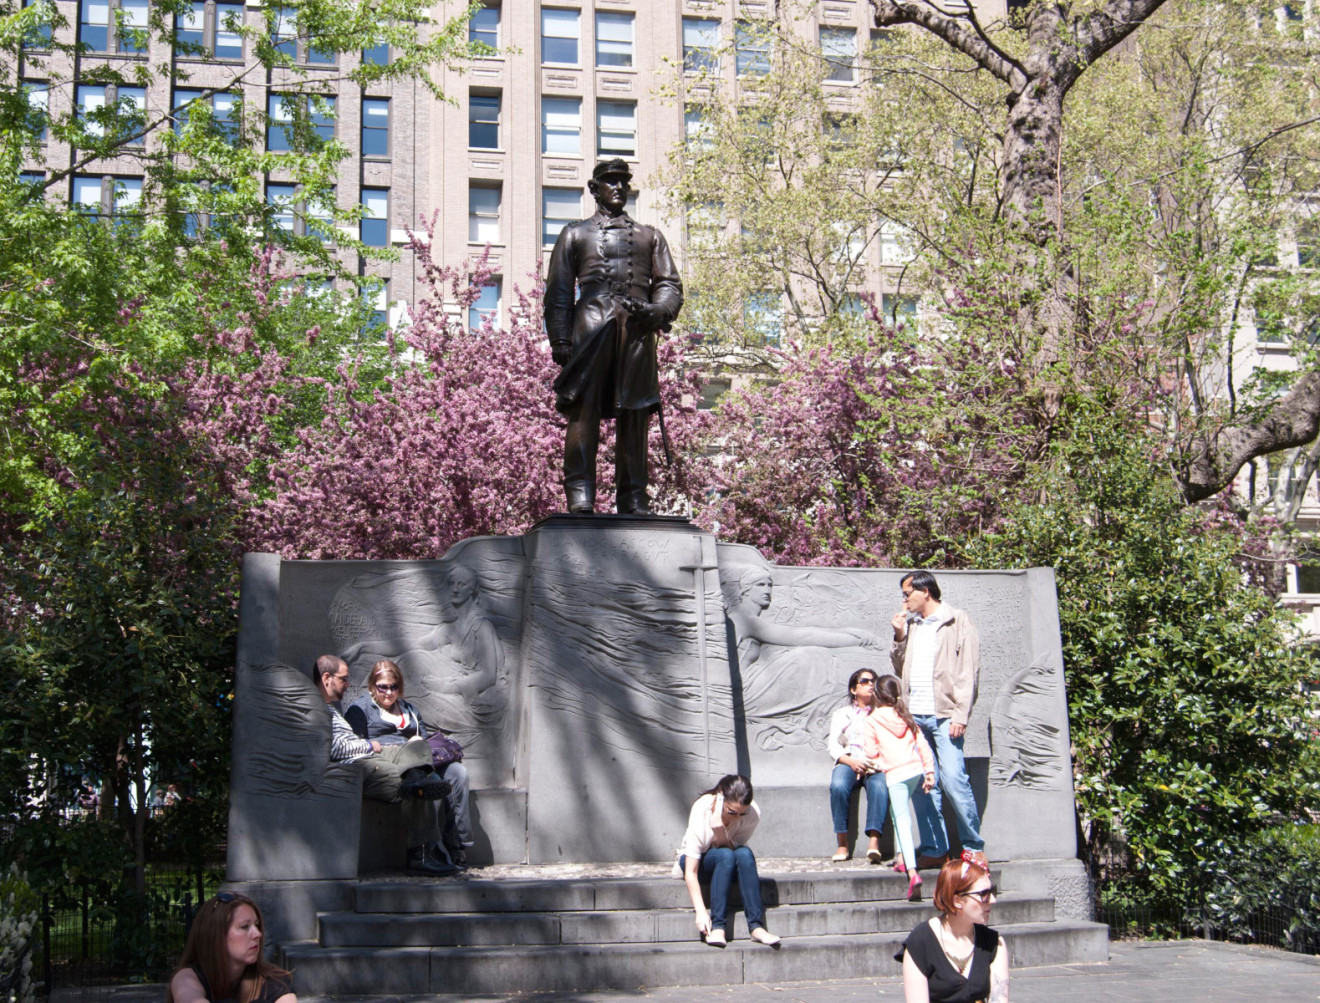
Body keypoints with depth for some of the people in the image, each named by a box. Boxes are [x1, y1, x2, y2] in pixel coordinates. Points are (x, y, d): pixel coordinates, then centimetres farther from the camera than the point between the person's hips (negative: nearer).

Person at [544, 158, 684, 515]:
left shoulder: (650, 236, 27)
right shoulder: (575, 234, 21)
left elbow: (670, 284, 18)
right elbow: (558, 293, 13)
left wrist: (656, 311, -6)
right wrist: (560, 342, -1)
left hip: (638, 332, 2)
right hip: (591, 326, -2)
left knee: (635, 416, -2)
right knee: (584, 408, -13)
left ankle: (633, 499, 0)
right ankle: (580, 496, -15)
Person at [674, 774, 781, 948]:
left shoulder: (753, 813, -22)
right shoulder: (702, 811, -32)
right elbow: (691, 871, -33)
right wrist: (700, 911, -42)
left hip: (727, 862, 3)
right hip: (695, 859, -3)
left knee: (744, 853, -32)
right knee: (726, 855, -35)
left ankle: (756, 927, -36)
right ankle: (717, 927, -37)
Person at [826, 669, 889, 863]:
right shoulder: (842, 714, 21)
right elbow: (833, 746, 9)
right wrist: (851, 761, -12)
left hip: (877, 765, 0)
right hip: (849, 762, 0)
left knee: (879, 787, -36)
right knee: (838, 786, -34)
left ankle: (874, 841, -43)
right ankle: (842, 844, -29)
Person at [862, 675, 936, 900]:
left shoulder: (871, 721, 2)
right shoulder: (906, 718, 16)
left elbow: (871, 752, 0)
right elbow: (923, 745, 12)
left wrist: (877, 765, 20)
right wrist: (929, 772, 14)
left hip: (895, 774, -5)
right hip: (915, 769, 5)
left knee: (902, 820, -9)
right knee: (898, 813, 26)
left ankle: (912, 872, -23)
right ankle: (902, 858, 21)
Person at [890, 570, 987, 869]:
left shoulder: (957, 622, 2)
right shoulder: (911, 625, 21)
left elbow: (967, 672, -5)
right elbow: (900, 668, 24)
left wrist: (960, 715, -13)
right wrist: (899, 637, 11)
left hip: (943, 715, -6)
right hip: (915, 716, 6)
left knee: (954, 781, -11)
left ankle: (973, 847, 1)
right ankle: (934, 850, 8)